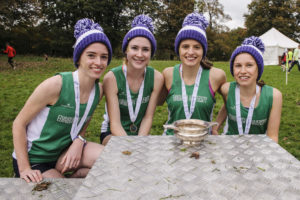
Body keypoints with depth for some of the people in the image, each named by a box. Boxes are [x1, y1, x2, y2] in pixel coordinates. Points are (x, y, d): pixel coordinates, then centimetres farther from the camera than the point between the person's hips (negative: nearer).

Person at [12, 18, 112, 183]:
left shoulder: (99, 90, -7)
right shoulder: (56, 85, -24)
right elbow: (19, 124, -15)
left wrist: (79, 141, -13)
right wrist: (24, 169, -18)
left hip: (63, 153, 5)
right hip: (33, 160, -4)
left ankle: (72, 179, 7)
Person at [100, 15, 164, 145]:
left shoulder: (156, 78, -10)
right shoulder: (111, 78, -18)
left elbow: (148, 117, -6)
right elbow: (115, 123, -18)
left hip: (141, 134, 3)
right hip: (112, 134, -3)